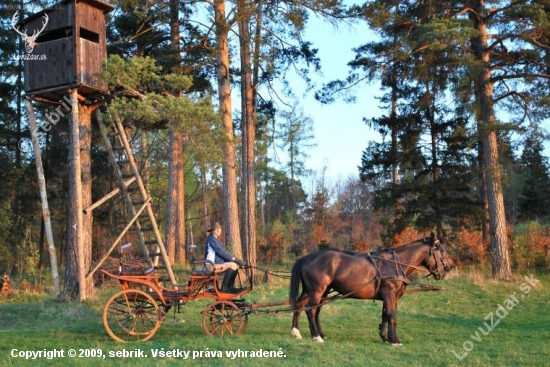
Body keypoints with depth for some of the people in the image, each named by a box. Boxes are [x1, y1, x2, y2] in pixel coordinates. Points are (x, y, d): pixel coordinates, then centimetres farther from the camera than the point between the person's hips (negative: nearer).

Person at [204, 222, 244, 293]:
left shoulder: (216, 239, 22)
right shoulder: (211, 239, -9)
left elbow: (224, 252, 17)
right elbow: (220, 251, -18)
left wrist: (234, 259, 3)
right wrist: (233, 258, -17)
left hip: (218, 262, 10)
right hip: (212, 265, -10)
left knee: (236, 265, 2)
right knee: (233, 265, -23)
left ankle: (230, 287, 3)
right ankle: (224, 287, -19)